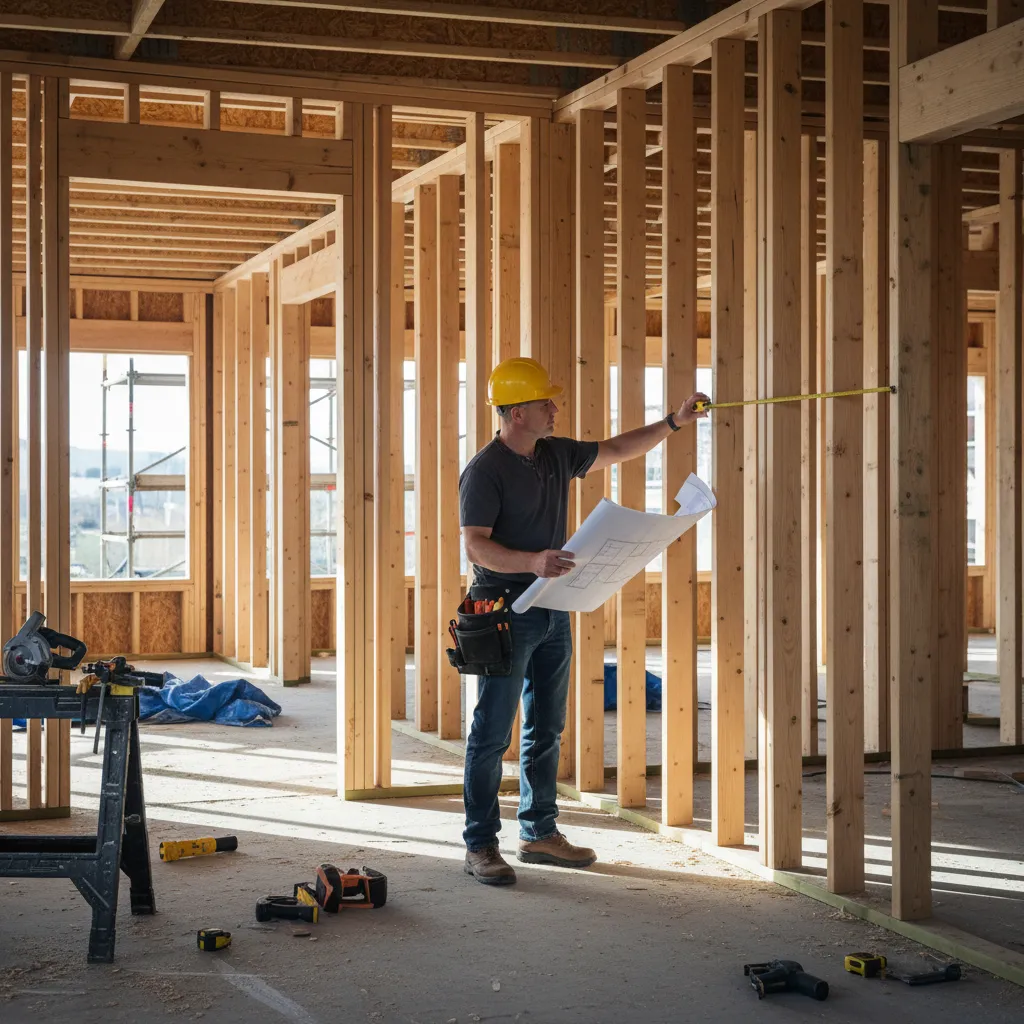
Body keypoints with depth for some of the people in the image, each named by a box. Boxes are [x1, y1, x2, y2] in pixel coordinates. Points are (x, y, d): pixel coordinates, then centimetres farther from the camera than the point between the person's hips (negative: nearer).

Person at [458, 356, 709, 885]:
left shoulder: (557, 454, 10)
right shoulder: (485, 470, -13)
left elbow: (617, 450, 23)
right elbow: (476, 545, -20)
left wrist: (673, 423, 15)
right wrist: (531, 561, -35)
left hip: (552, 611, 8)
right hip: (506, 610, -8)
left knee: (546, 730, 13)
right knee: (492, 732, -4)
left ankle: (540, 833, 22)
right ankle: (480, 845, 2)